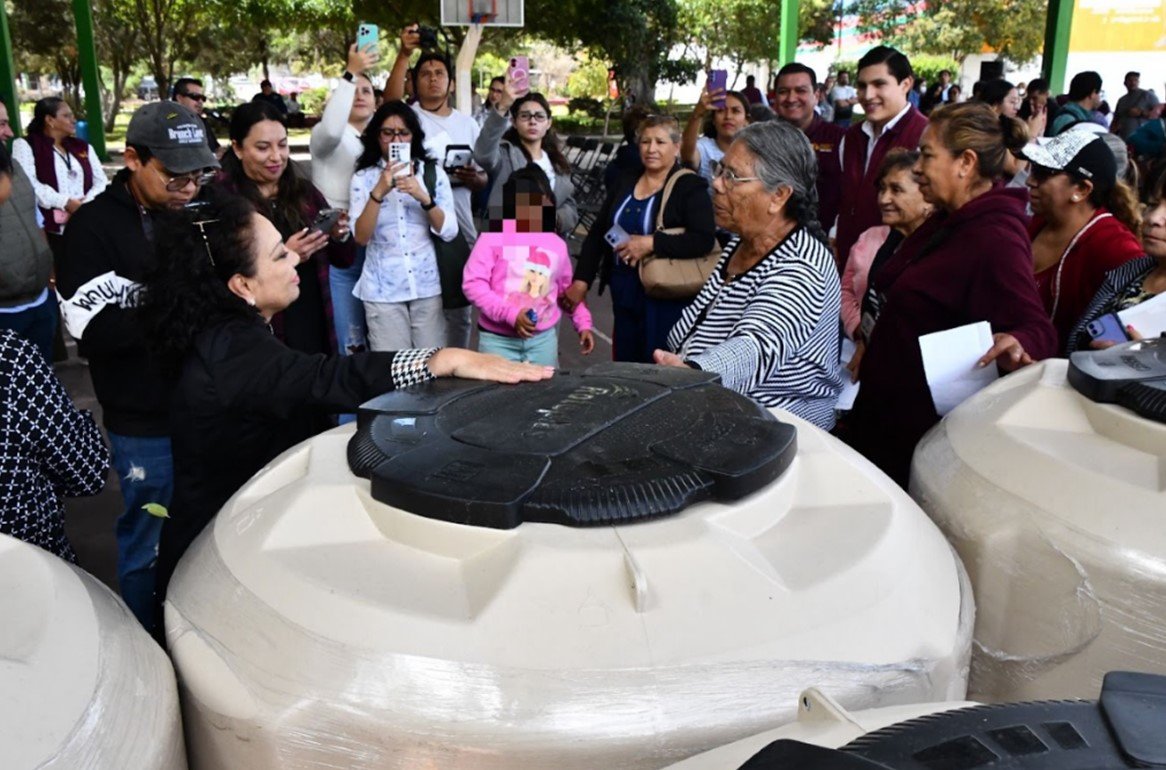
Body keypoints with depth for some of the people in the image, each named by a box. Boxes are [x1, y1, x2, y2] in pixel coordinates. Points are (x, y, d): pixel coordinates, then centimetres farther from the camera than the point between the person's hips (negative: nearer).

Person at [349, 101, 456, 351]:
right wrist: (378, 192, -22)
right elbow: (360, 238, -10)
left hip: (427, 285, 1)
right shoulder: (363, 178, 0)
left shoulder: (433, 172, 3)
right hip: (382, 289, -1)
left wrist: (423, 197, -19)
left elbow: (449, 232, -4)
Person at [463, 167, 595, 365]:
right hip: (497, 339, -4)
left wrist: (583, 324, 13)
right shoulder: (494, 237, -7)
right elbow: (473, 283, -12)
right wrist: (510, 314, -19)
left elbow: (567, 288, 22)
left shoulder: (557, 244, 8)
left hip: (543, 339, 4)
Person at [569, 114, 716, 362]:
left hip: (667, 302, -6)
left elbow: (704, 240, -16)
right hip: (625, 297, 6)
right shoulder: (623, 185, 14)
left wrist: (651, 243, -21)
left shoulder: (690, 187, -4)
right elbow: (596, 235, 15)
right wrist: (581, 281, 5)